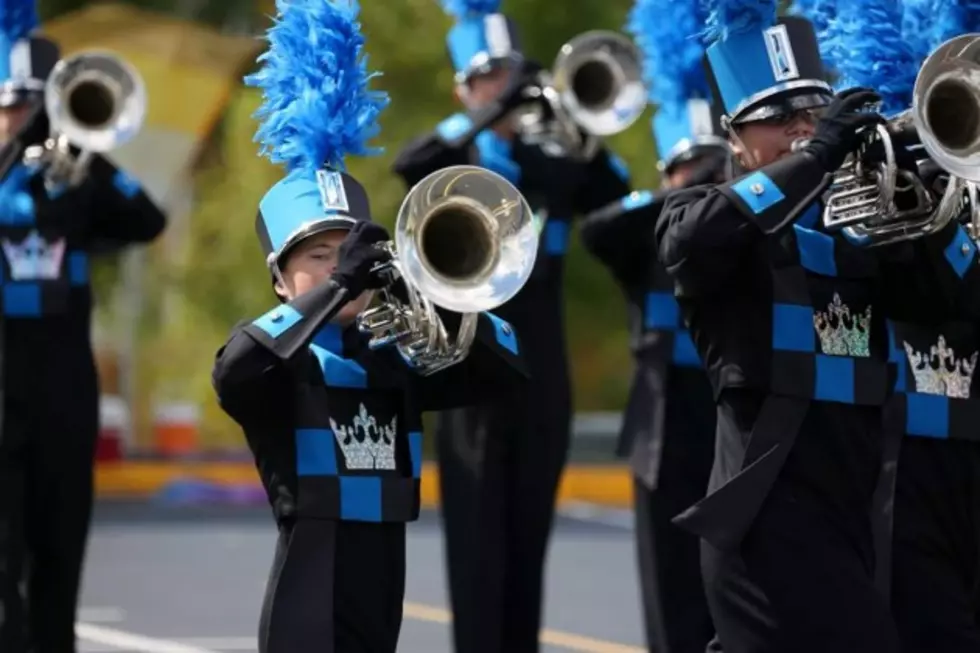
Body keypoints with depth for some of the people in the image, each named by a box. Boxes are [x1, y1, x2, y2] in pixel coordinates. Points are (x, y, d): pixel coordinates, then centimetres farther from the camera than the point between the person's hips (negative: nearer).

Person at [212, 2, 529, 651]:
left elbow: (506, 367, 9)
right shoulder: (275, 362, -3)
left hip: (383, 596, 6)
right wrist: (337, 288, -27)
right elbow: (232, 371, -27)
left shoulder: (397, 360, 14)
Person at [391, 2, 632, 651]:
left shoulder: (552, 164, 13)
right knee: (480, 543, -8)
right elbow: (411, 164, -19)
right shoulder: (452, 163, 3)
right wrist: (493, 113, -25)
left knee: (528, 540, 7)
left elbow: (620, 194, -1)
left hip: (543, 382, 4)